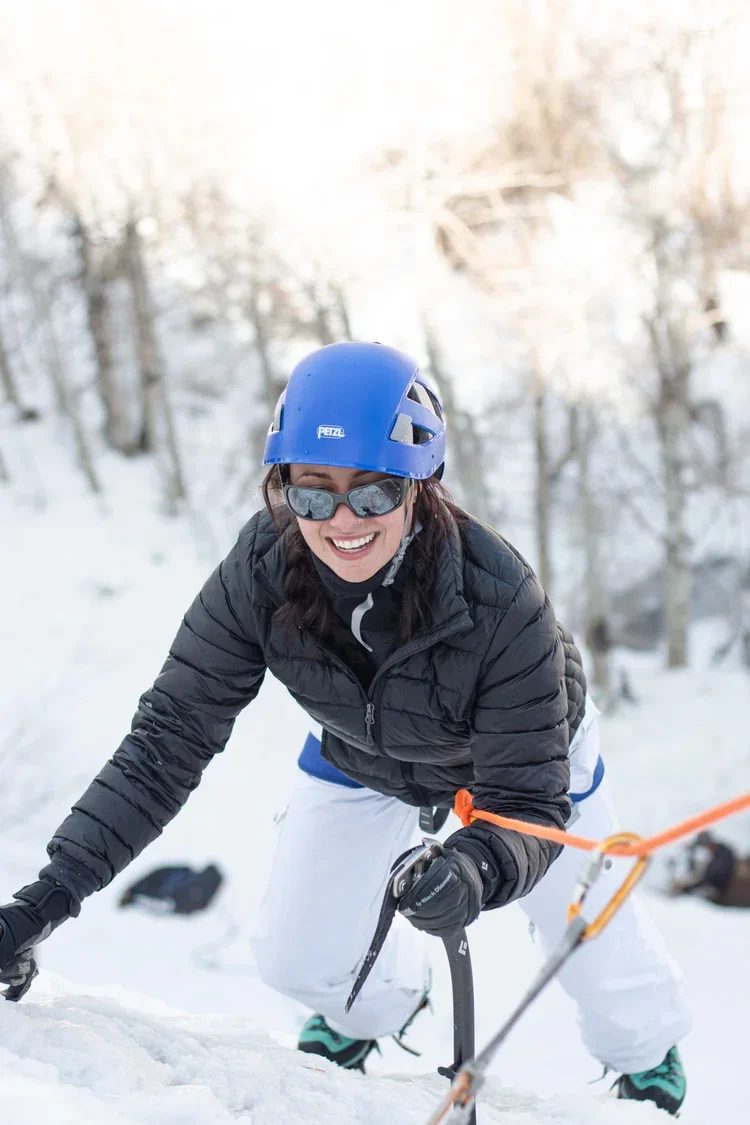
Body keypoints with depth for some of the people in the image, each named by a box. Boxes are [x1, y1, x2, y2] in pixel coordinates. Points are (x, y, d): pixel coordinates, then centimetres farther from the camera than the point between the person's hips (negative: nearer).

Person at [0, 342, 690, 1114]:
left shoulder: (501, 600, -43)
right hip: (359, 755, 3)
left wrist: (476, 872, -62)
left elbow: (530, 803, -38)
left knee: (596, 950, 7)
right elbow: (169, 736, -30)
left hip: (528, 751, -2)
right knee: (296, 960, 2)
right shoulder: (260, 572, -36)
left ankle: (644, 1054, 46)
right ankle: (385, 997, 41)